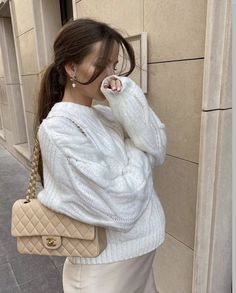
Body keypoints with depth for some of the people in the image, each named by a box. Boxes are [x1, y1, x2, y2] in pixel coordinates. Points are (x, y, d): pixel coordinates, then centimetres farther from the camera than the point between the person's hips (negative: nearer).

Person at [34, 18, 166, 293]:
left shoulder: (105, 113, 0)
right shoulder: (58, 128, -23)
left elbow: (157, 154, -7)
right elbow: (120, 208, -26)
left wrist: (128, 102, -16)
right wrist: (136, 151, -11)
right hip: (107, 266, -7)